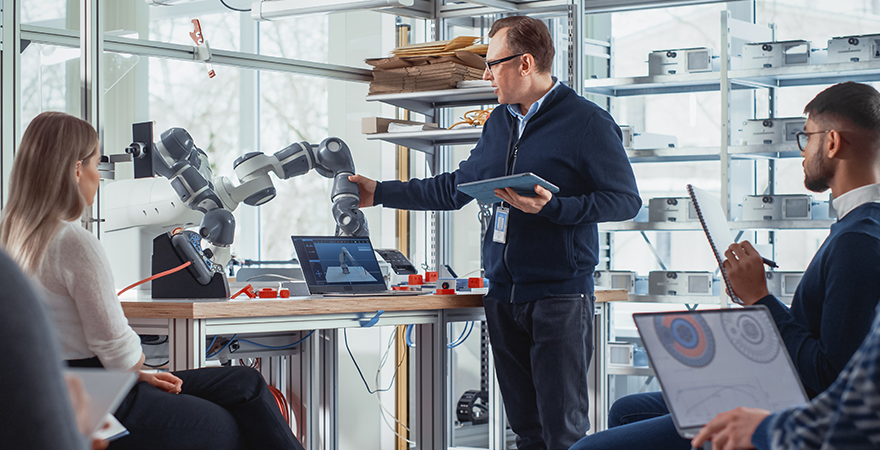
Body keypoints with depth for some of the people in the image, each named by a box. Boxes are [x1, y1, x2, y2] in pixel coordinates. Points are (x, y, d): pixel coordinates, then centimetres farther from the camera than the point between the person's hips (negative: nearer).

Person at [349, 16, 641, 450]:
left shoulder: (586, 122, -7)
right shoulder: (499, 123, 17)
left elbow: (626, 199, -11)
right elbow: (454, 188, 25)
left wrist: (553, 207, -21)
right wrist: (380, 193, 24)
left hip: (560, 296, -7)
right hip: (503, 295, 7)